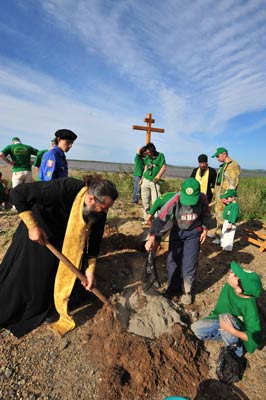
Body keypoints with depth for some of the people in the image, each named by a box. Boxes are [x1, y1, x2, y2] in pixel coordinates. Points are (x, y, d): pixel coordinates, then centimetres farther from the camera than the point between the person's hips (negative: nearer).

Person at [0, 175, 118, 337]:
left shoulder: (99, 212, -24)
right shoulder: (63, 189, -41)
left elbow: (94, 239, -13)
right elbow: (18, 193, -31)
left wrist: (90, 270, -15)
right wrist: (32, 226, -32)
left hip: (62, 240, 4)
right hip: (36, 231, -3)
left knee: (49, 275, 11)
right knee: (19, 274, 10)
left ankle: (39, 311, 36)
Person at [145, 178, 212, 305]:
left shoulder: (202, 198, -23)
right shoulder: (175, 200, -30)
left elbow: (206, 214, -1)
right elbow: (161, 218, -36)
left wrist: (205, 229, 2)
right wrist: (152, 237, -46)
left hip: (193, 232, 0)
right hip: (177, 231, 0)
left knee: (189, 263, 0)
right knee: (172, 260, 5)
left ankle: (187, 291, 22)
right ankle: (173, 288, 27)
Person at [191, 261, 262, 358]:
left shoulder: (249, 306, -36)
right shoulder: (229, 286, -22)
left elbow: (255, 337, -29)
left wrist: (232, 330, -37)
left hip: (237, 332, -4)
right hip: (222, 320, 5)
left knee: (226, 316, -37)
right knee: (196, 328, -12)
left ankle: (235, 348, -9)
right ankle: (228, 337, 4)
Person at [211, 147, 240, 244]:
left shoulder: (234, 165, -11)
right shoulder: (222, 166, 16)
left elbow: (234, 182, -18)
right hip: (218, 194, 9)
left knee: (222, 216, -4)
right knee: (218, 215, 15)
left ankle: (221, 237, 6)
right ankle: (218, 233, 28)